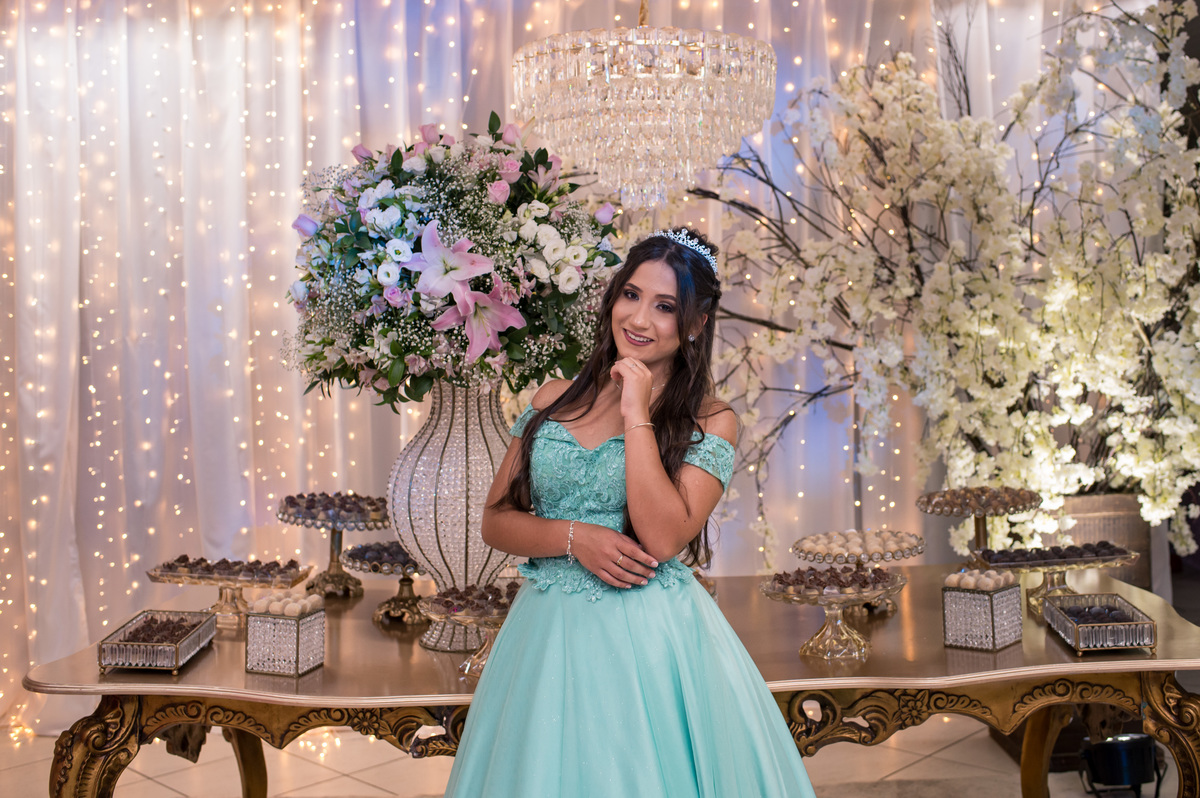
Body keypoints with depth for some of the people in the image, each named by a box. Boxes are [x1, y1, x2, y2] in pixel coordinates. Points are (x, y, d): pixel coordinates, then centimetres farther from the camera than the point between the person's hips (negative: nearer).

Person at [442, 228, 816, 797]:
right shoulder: (554, 400, 6)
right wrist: (574, 537, -13)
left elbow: (661, 540, -18)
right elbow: (495, 521, 5)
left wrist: (637, 415, -15)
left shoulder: (710, 422, -4)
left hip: (652, 641, -3)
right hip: (547, 635, 3)